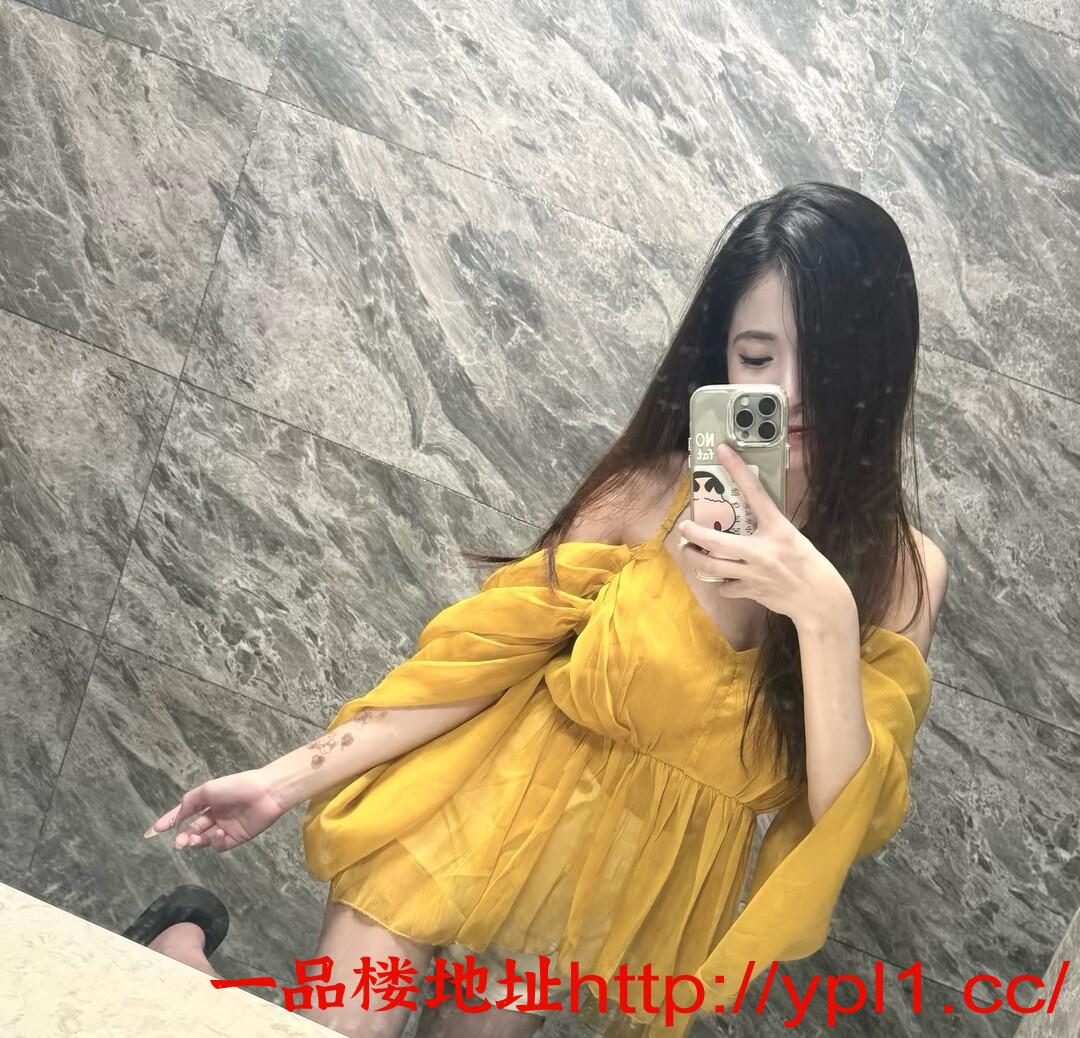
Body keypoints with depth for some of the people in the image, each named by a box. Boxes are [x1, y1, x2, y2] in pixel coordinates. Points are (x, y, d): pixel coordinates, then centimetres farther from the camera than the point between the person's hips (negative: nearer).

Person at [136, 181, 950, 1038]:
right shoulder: (649, 489, -13)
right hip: (493, 809, -1)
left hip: (634, 886, 2)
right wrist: (292, 777, -8)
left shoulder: (901, 572, -12)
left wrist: (825, 617, -35)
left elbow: (845, 818, -19)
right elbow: (485, 648, -7)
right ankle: (183, 956, 27)